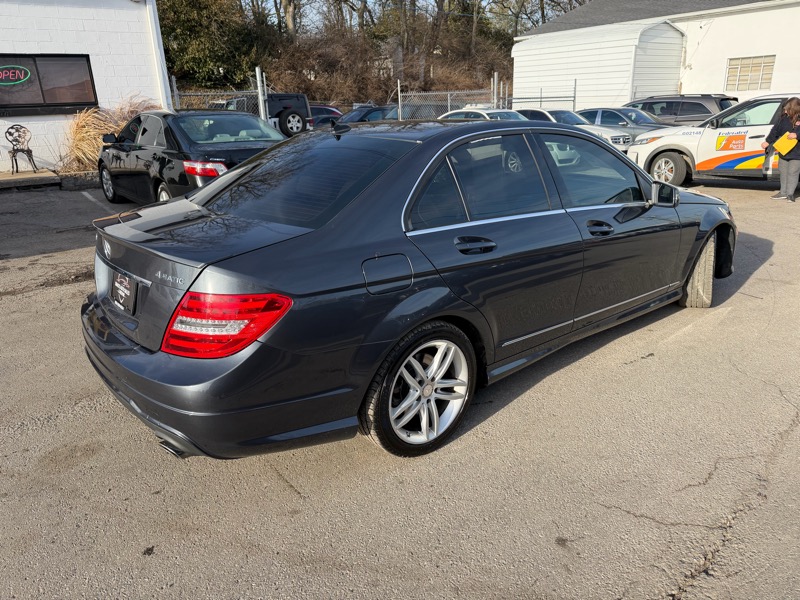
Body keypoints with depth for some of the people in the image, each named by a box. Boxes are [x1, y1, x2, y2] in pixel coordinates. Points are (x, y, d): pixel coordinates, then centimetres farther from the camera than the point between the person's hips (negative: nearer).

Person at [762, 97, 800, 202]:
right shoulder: (784, 118, 5)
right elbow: (776, 130, 14)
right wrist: (768, 141, 14)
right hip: (783, 151, 6)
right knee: (783, 172, 14)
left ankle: (790, 194, 4)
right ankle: (783, 192, 24)